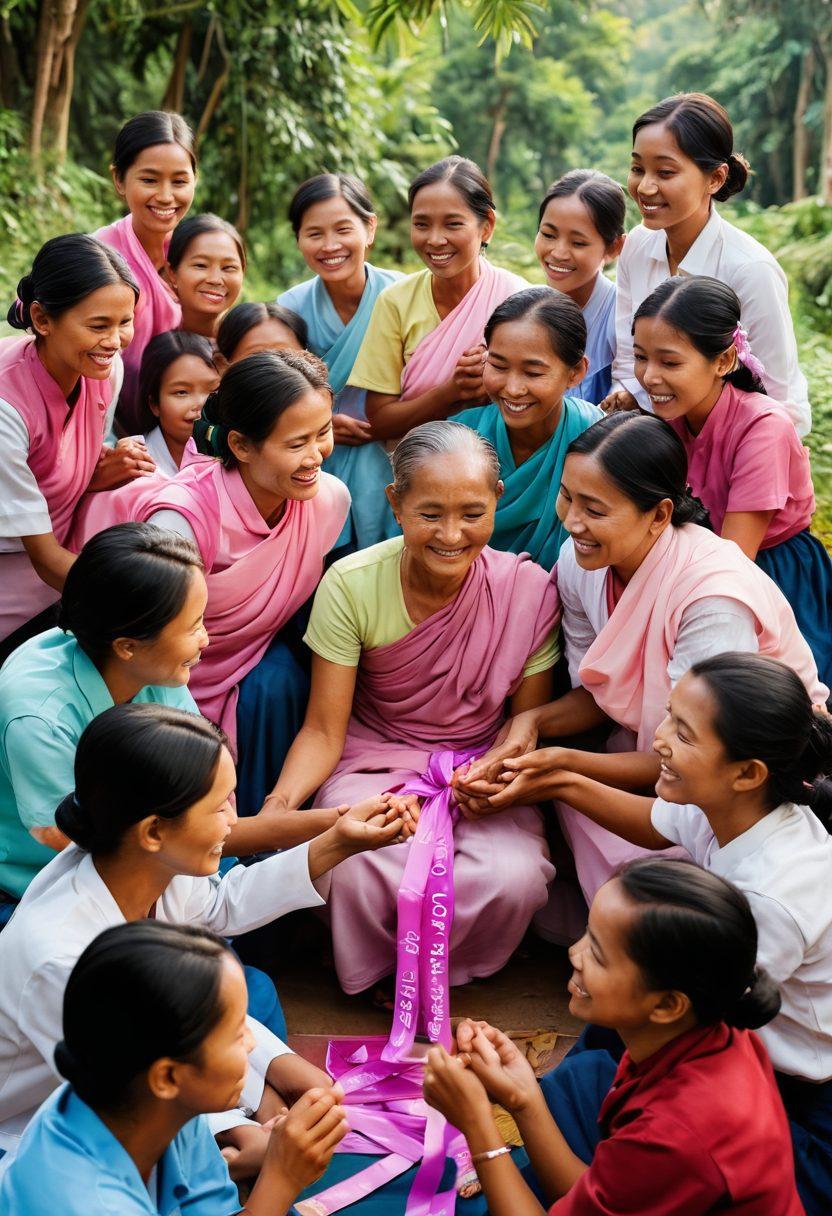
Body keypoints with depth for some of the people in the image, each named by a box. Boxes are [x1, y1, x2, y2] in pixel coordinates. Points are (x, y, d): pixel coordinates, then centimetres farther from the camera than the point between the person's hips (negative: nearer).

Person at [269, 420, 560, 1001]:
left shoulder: (528, 590, -13)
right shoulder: (352, 584, -14)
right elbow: (324, 730, -11)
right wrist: (283, 800, -32)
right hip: (376, 766, -1)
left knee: (514, 878, -30)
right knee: (356, 874, -33)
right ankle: (378, 973, 5)